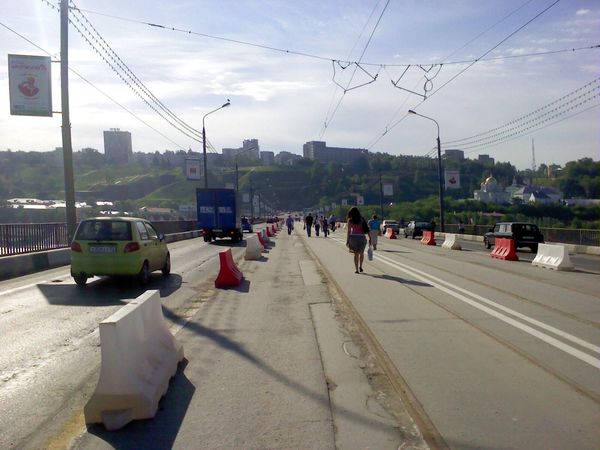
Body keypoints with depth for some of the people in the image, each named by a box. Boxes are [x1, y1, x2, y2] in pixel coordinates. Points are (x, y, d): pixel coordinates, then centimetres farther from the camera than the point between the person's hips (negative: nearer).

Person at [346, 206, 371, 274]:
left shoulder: (350, 221, 1)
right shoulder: (362, 220, 8)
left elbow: (348, 231, -6)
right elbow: (367, 229, 6)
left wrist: (347, 240, -8)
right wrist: (369, 238, 9)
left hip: (353, 237, -1)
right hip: (361, 237, 1)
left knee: (356, 254, 9)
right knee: (361, 253, 21)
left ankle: (356, 269, 4)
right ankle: (360, 266, 14)